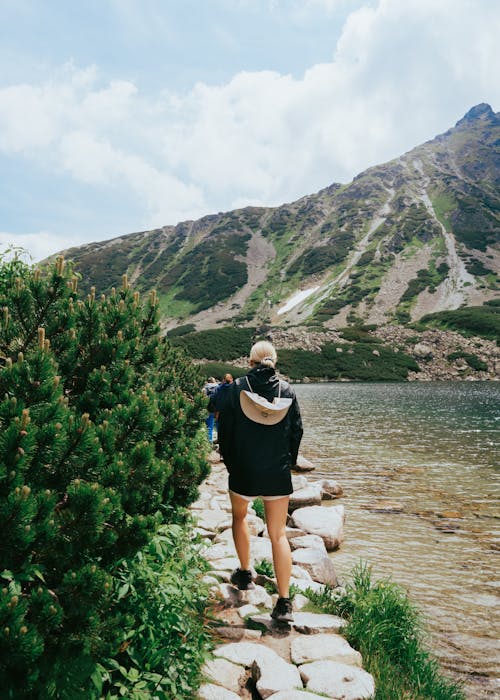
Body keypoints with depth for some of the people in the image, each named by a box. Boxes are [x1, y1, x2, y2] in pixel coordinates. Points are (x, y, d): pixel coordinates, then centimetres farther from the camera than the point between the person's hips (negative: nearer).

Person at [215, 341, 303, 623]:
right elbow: (297, 431, 4)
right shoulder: (288, 391, -2)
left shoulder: (236, 389, -8)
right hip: (278, 473, 1)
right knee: (279, 534, 7)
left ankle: (245, 573, 37)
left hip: (243, 471, -1)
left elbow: (225, 430, -3)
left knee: (240, 516, 27)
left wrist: (229, 461, 12)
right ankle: (284, 602, 4)